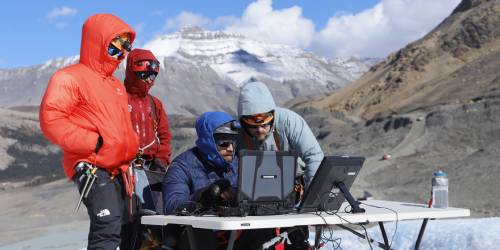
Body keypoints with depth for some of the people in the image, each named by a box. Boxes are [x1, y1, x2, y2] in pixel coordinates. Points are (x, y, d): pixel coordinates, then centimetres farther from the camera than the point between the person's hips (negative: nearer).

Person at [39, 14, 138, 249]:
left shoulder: (117, 85, 23)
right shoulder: (70, 77, -4)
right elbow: (50, 119, -15)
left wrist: (128, 160, 16)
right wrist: (92, 142, -18)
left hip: (117, 171, 9)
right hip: (91, 168, -9)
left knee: (120, 229, 11)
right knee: (108, 229, -23)